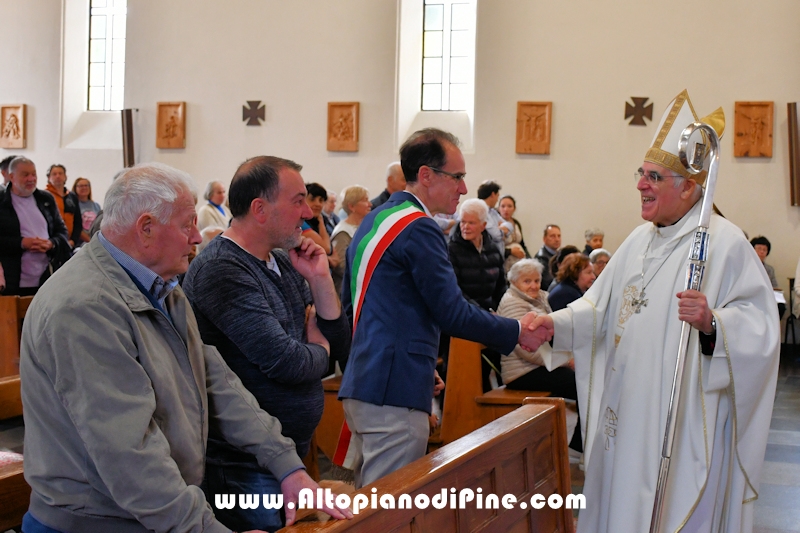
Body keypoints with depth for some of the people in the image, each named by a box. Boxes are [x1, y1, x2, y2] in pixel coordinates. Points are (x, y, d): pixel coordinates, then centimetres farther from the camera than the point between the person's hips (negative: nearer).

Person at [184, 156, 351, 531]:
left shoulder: (283, 263, 7)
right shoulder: (221, 269, -20)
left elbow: (339, 342, 9)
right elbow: (286, 363, -26)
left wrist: (320, 278, -5)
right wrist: (320, 350, -4)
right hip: (247, 463, -8)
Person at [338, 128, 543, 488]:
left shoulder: (374, 220, 16)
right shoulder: (418, 228, -13)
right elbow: (453, 313, -15)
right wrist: (516, 331, -2)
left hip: (363, 382, 10)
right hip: (395, 392, -10)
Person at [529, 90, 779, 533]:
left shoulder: (724, 242, -10)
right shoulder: (639, 240, 13)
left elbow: (761, 324, -15)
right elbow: (602, 305, 14)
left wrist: (712, 323, -33)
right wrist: (556, 323, -2)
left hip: (684, 418, -7)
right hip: (627, 411, 7)